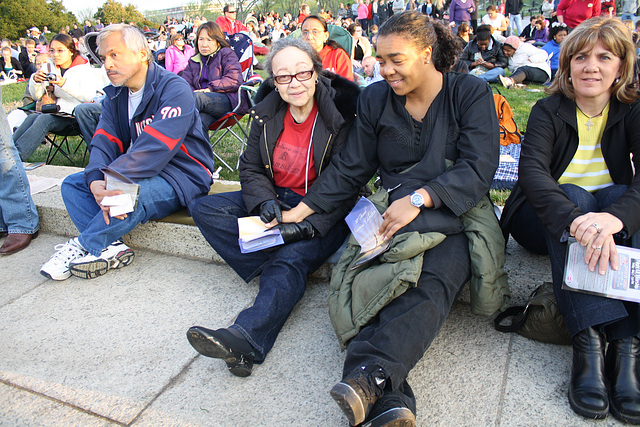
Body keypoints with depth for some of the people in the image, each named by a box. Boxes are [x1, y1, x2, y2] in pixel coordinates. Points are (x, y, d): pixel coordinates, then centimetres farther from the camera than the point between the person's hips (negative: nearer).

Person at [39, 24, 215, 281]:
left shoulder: (174, 89, -16)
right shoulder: (115, 95, 10)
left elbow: (155, 149, -27)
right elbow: (105, 142, -1)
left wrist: (109, 180, -31)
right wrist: (95, 181, -22)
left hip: (182, 176, -8)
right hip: (141, 174, 8)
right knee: (72, 184, -1)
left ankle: (84, 246, -12)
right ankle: (111, 248, -20)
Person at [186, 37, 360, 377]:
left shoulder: (341, 114, -13)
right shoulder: (267, 114, 2)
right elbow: (250, 168, 6)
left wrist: (310, 225, -27)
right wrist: (265, 202, -17)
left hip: (326, 211, -6)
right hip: (277, 200, 6)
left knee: (292, 258, -35)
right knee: (205, 209, -10)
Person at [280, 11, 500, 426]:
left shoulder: (471, 93, 4)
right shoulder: (375, 99, 14)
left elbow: (478, 169, -8)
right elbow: (350, 169, 13)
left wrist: (419, 198, -23)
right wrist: (301, 210, 4)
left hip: (457, 217, -2)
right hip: (396, 217, 3)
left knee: (432, 284, -34)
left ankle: (371, 373, -49)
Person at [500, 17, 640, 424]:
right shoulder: (549, 110, -7)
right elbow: (532, 170, -27)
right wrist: (576, 220, -47)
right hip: (545, 219, -2)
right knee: (573, 196, -32)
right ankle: (589, 340, -46)